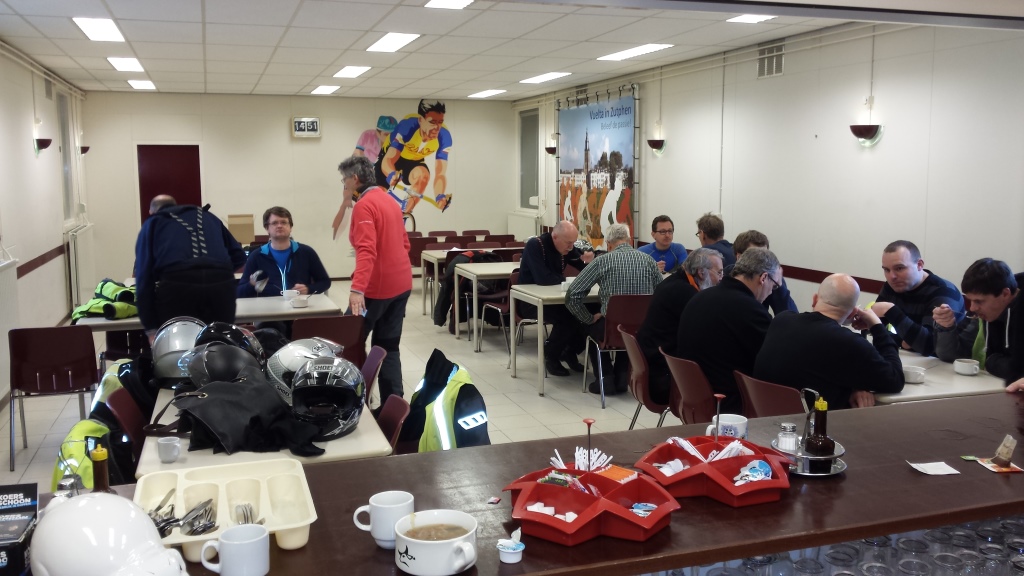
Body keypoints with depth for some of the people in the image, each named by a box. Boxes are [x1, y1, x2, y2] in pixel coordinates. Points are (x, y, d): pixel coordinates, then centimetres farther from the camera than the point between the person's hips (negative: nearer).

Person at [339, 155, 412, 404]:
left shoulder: (364, 206, -14)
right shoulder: (389, 201, 12)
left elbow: (366, 250, -27)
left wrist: (357, 289, -36)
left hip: (377, 286, -8)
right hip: (401, 283, 8)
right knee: (388, 347, 11)